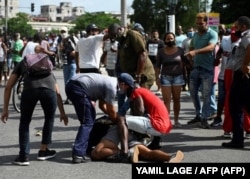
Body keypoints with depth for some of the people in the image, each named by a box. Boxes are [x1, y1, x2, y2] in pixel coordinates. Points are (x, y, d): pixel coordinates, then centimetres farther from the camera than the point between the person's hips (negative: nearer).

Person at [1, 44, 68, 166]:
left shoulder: (23, 63, 36)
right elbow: (57, 93, 44)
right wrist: (62, 113, 52)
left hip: (29, 90, -1)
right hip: (49, 90, 2)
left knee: (25, 122, 21)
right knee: (49, 119, 29)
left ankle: (23, 156, 17)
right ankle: (43, 151, 35)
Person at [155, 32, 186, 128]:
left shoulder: (180, 50, 2)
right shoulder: (161, 52, 0)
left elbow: (183, 63, 8)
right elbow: (158, 66, 2)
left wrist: (185, 75, 2)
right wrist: (157, 77, -5)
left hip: (178, 77, 1)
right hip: (165, 77, -1)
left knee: (176, 99, 7)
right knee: (166, 100, -6)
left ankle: (176, 120, 16)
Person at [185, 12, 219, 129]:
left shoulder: (212, 34, -8)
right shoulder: (195, 35, 13)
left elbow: (210, 47, -26)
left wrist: (196, 52, -39)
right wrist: (190, 57, 4)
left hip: (207, 69, -7)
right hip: (195, 68, 7)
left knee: (206, 95, -3)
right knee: (193, 92, 11)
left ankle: (204, 118, 6)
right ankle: (198, 115, 25)